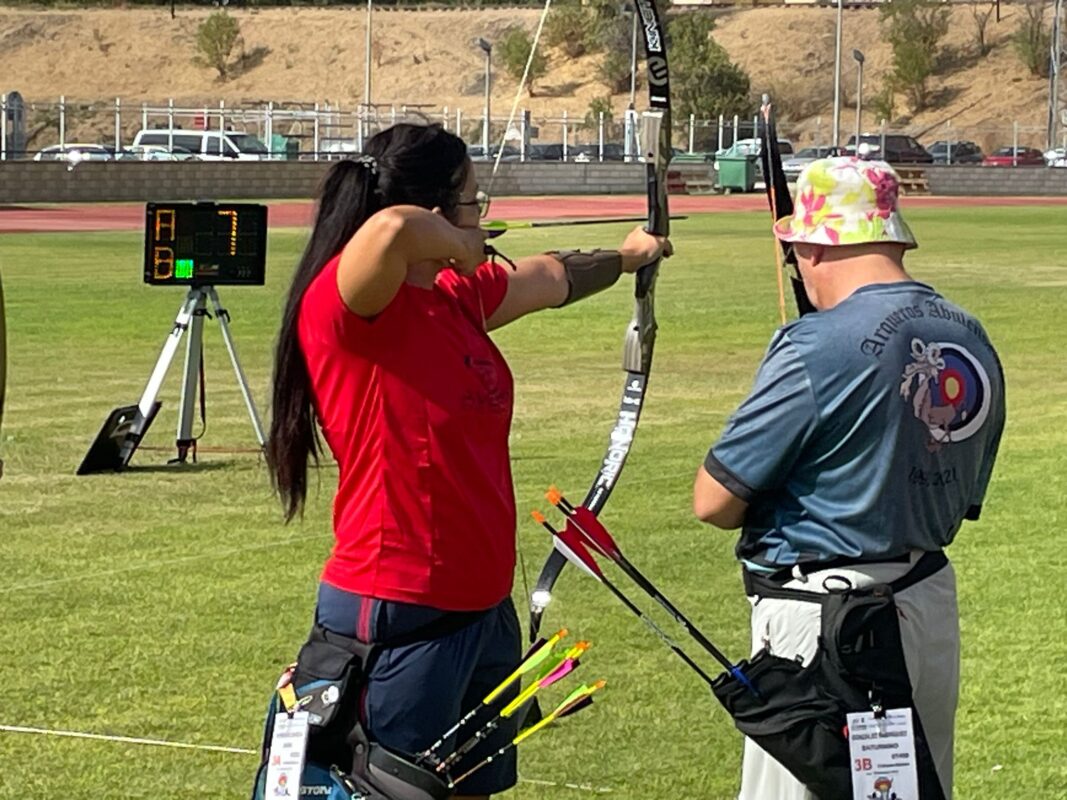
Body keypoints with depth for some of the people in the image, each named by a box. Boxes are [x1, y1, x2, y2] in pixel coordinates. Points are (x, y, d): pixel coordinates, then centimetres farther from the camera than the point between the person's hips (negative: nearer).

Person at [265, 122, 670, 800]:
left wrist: (627, 257, 46)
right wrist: (458, 246, -18)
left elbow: (548, 280, 29)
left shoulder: (457, 295, 8)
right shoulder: (345, 304, -18)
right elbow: (390, 229, -40)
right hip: (398, 619, -9)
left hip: (483, 609, 9)